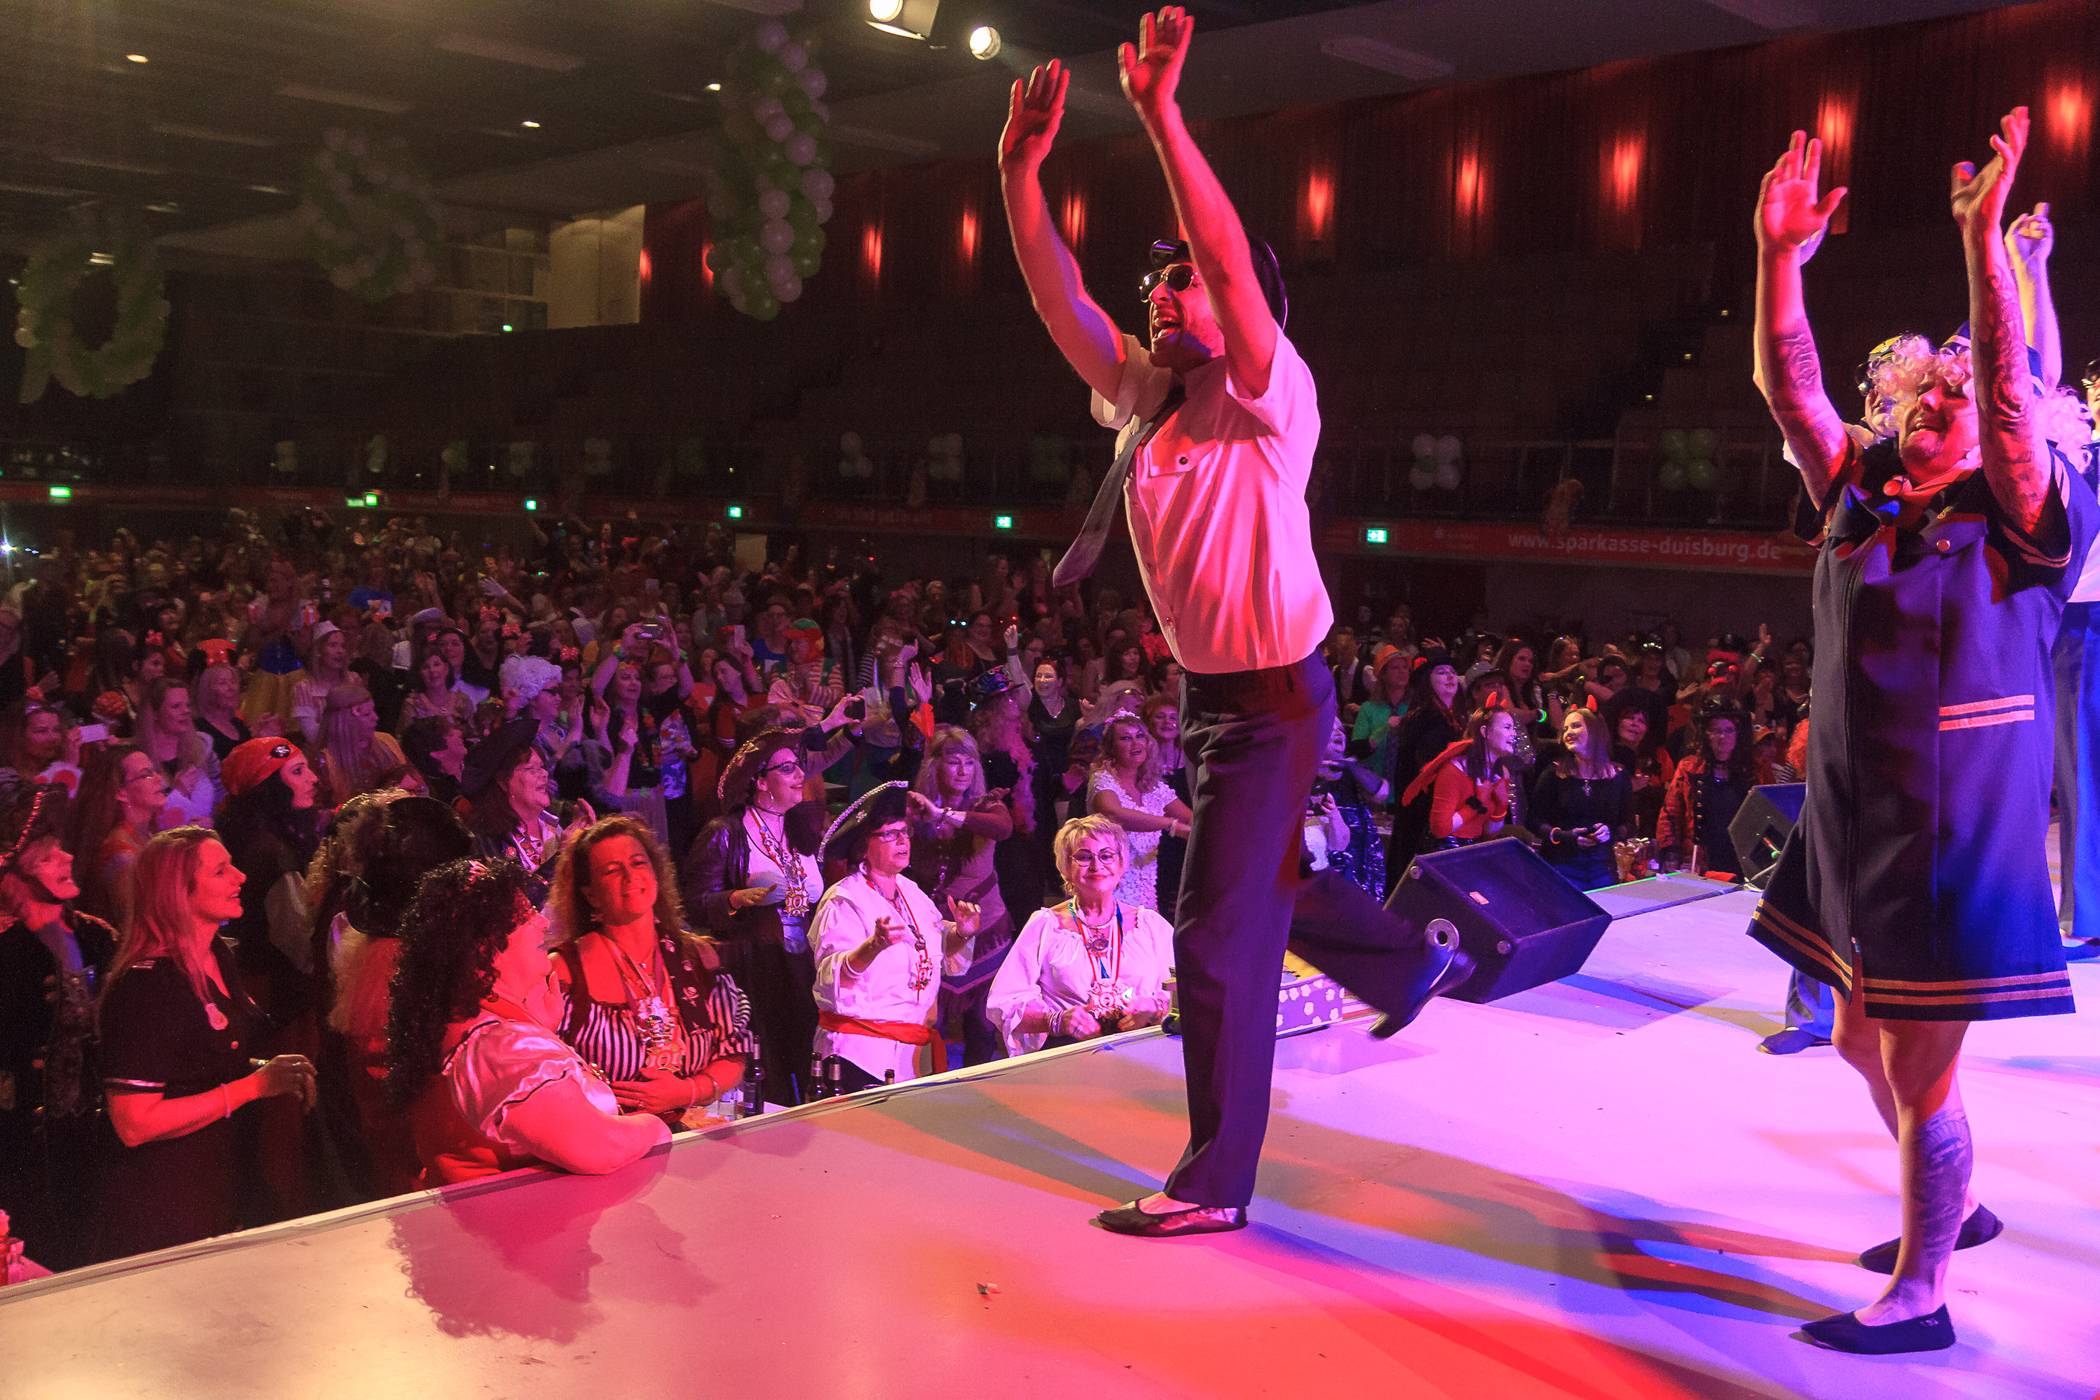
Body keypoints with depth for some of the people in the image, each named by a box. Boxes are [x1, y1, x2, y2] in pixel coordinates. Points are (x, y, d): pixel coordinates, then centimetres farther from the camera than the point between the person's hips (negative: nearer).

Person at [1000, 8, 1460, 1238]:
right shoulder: (1140, 401, 6)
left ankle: (1216, 1185, 4)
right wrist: (1022, 169, -11)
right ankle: (1409, 963, 52)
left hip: (1272, 698, -8)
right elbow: (1059, 299, 0)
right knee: (1256, 886, 26)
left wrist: (1163, 116, -35)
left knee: (1221, 936, -7)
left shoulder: (1269, 399, -14)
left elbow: (1236, 264, -29)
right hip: (1207, 692, 9)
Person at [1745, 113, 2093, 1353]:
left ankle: (1920, 1295, 13)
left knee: (1921, 1068, -2)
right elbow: (1789, 389, -1)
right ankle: (1953, 1209, 42)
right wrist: (1781, 259, -11)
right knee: (1865, 1042, 19)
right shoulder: (1858, 500, 8)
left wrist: (1986, 242, -31)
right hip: (1851, 827, 7)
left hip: (1958, 840, -7)